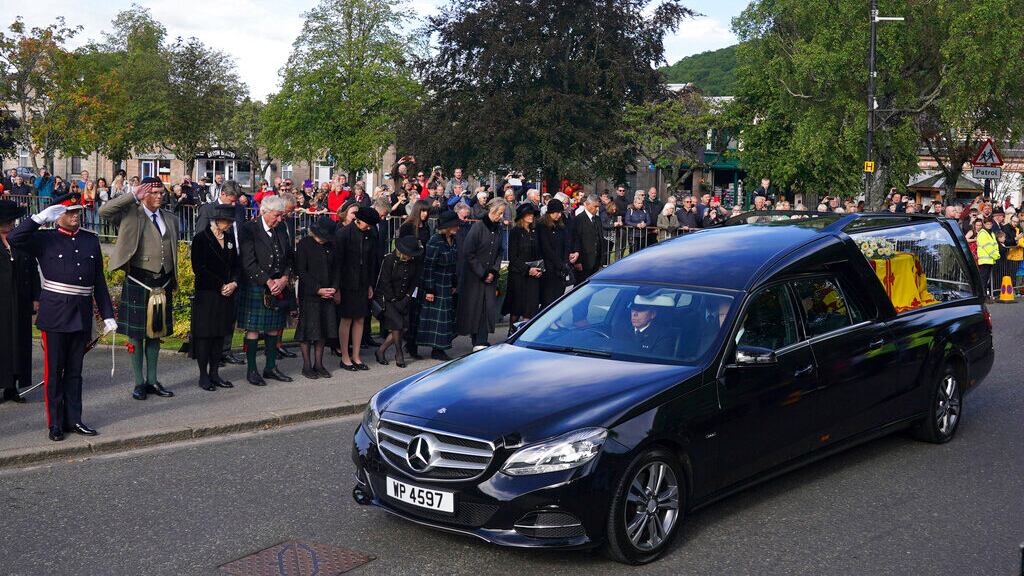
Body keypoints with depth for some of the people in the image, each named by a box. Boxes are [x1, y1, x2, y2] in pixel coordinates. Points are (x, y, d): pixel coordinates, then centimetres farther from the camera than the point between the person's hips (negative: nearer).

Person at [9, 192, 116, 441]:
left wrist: (107, 315, 8)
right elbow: (14, 239, -19)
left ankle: (73, 420, 19)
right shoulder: (45, 239, 0)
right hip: (55, 315, -4)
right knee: (54, 372, 4)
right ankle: (55, 424, 11)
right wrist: (41, 217, -19)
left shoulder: (91, 240, 11)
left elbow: (99, 282, 12)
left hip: (82, 316, 4)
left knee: (74, 371, 11)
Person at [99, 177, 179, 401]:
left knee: (156, 333, 13)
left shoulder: (170, 219, 13)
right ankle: (139, 383, 11)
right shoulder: (131, 215, -3)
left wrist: (173, 282, 17)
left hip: (163, 285, 5)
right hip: (138, 284, -5)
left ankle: (152, 381, 22)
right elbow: (104, 211, -20)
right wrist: (133, 196, -19)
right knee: (137, 335, 2)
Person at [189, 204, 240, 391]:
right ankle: (203, 376, 8)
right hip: (206, 294, -6)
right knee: (205, 335, 0)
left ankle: (215, 373, 18)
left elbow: (236, 264, 12)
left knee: (221, 334, 10)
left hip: (226, 294, 6)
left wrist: (234, 283, -6)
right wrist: (221, 285, -14)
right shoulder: (201, 238, -9)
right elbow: (199, 268, -13)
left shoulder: (229, 237, 9)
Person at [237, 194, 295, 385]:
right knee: (253, 328, 1)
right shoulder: (248, 230, -10)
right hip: (255, 287, -6)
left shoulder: (281, 230, 10)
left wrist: (284, 278, -5)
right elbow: (249, 262, -15)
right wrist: (268, 282, -18)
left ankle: (271, 367, 21)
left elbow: (290, 257, 12)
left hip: (279, 287, 6)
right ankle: (251, 370, 10)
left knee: (274, 327, 11)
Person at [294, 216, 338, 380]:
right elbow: (301, 271, -10)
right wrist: (318, 289, -14)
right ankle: (307, 365, 6)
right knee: (308, 330, -2)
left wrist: (334, 288, -2)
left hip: (327, 294, 5)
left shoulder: (331, 246, 9)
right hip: (309, 295, -5)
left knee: (324, 329, 7)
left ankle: (318, 364, 15)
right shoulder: (304, 244, -7)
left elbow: (335, 269, 15)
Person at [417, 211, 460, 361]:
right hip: (436, 285, -8)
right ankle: (436, 350, 4)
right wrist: (429, 289, -18)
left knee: (447, 316, 9)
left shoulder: (453, 240, 8)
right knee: (436, 316, -3)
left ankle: (440, 347, 16)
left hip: (447, 286, 8)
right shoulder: (435, 241, -17)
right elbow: (428, 265, -17)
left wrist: (454, 285, 15)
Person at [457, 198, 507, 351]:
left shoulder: (498, 228, 7)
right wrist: (482, 273, -11)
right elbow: (468, 253, -12)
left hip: (489, 277, 5)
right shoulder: (478, 227, -11)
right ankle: (478, 342, 8)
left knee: (489, 307, -3)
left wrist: (493, 272, -1)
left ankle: (481, 342, 0)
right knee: (474, 307, -1)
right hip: (474, 276, -5)